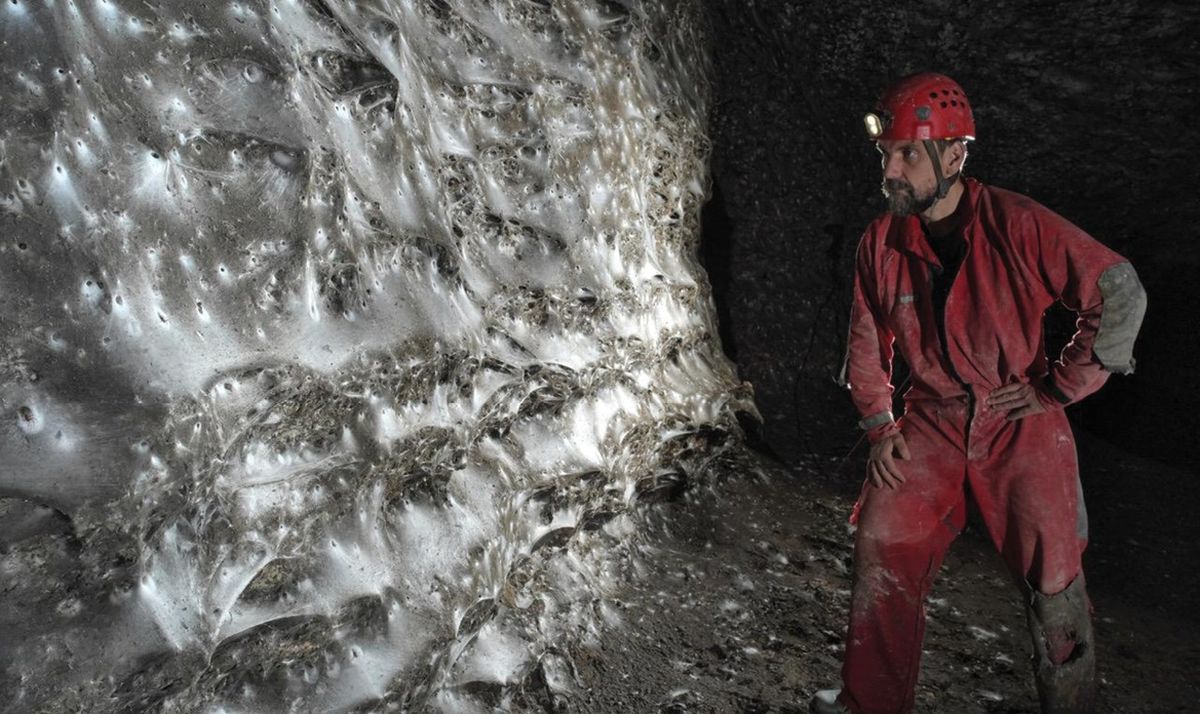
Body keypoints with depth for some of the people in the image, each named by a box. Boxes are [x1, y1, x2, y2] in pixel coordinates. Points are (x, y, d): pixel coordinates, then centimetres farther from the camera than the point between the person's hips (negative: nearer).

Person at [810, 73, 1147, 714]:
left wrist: (1057, 388, -10)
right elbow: (867, 341, 8)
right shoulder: (881, 242, -3)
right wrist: (879, 424, 3)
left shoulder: (1018, 225, -17)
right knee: (881, 554, 2)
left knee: (1052, 582, 3)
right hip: (930, 426, 3)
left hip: (1021, 426, -3)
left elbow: (1120, 294, -12)